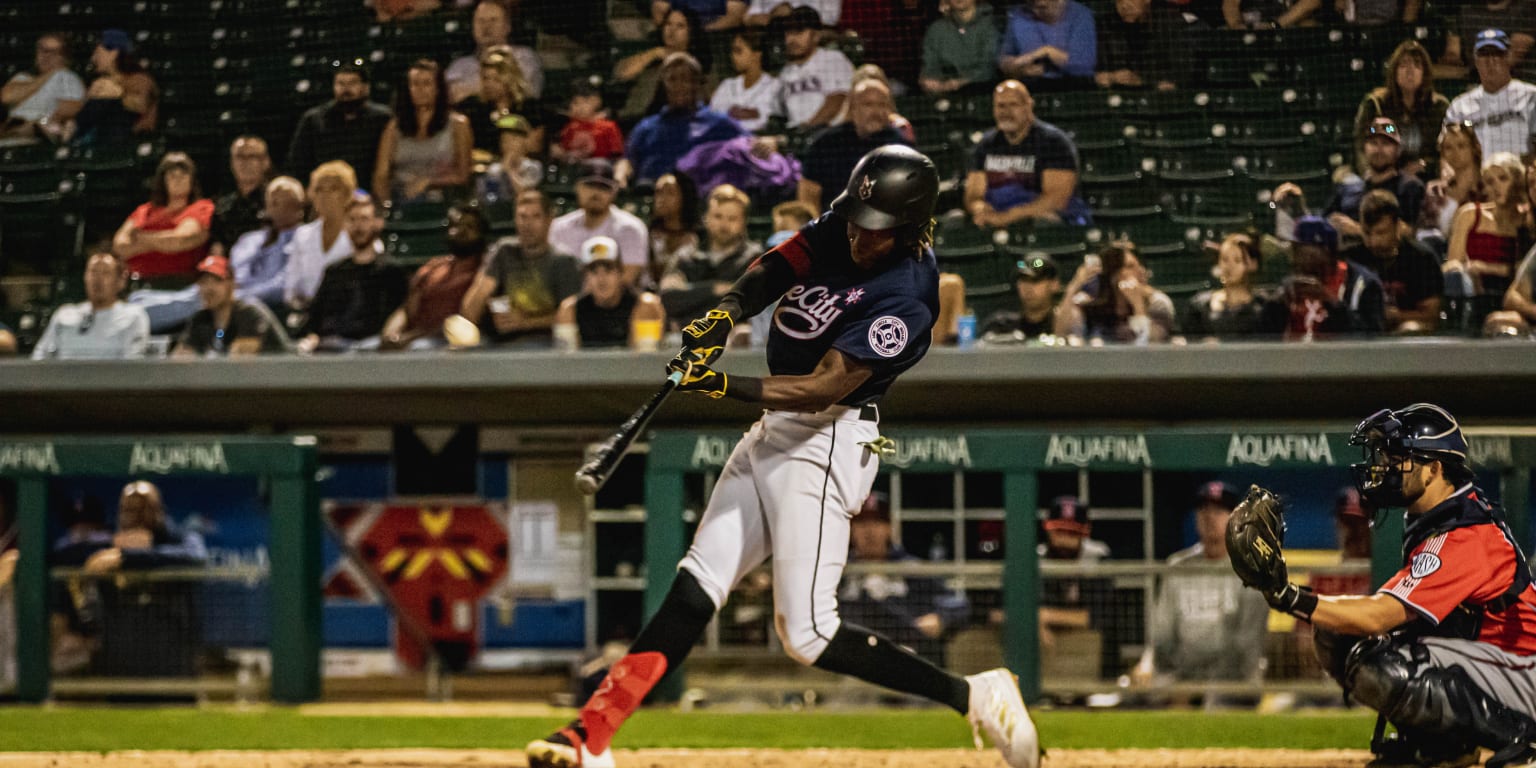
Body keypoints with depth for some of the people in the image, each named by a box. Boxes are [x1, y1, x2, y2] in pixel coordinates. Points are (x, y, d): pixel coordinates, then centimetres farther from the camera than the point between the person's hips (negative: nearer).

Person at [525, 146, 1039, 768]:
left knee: (806, 635, -12)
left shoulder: (905, 296, -22)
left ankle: (975, 697, -6)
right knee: (694, 592, 5)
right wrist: (723, 315, -18)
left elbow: (825, 386, -27)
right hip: (774, 434, 8)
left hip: (825, 444, -8)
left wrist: (726, 386, -35)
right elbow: (773, 270, 3)